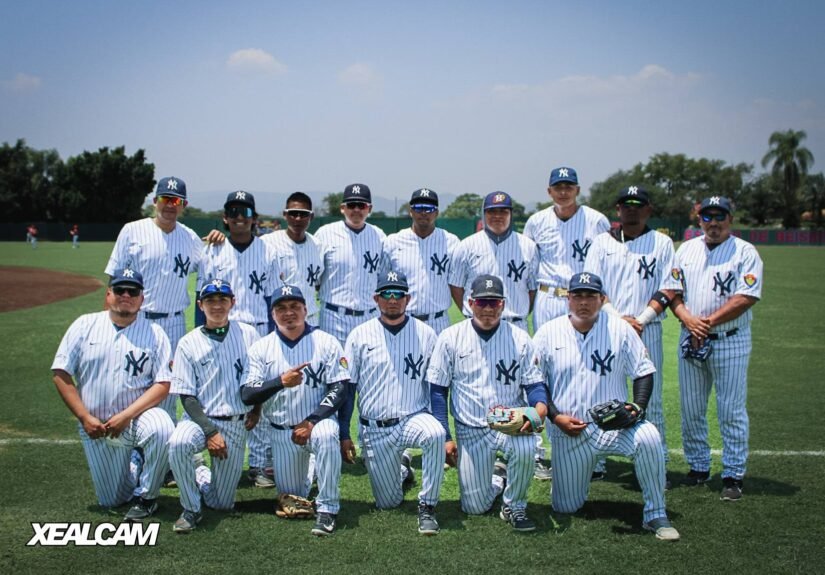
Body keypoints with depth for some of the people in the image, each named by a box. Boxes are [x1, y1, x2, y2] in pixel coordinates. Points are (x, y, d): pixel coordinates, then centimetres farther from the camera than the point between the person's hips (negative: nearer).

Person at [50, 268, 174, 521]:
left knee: (161, 430, -37)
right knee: (112, 501, 3)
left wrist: (126, 416, -20)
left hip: (138, 416, -2)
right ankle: (133, 462, 37)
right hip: (96, 426, 2)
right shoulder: (85, 325, 1)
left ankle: (145, 496, -13)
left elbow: (162, 384, -9)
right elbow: (61, 374, -1)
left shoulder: (154, 333, -2)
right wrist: (85, 418, -10)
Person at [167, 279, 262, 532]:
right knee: (178, 443, -37)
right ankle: (190, 510, -16)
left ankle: (203, 477, 37)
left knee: (222, 504, 2)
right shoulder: (188, 343, -2)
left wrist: (256, 410, -1)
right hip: (201, 418, -1)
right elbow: (187, 397, -6)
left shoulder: (248, 334, 2)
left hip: (237, 425, 1)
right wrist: (210, 431, -16)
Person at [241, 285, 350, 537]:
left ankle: (327, 509, -25)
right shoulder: (261, 348, -1)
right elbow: (247, 395, -9)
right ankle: (305, 478, 43)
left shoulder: (326, 343, -5)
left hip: (319, 421, -2)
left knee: (326, 435, -38)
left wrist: (311, 422, -21)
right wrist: (281, 382, -26)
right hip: (282, 432, 3)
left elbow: (339, 390, -9)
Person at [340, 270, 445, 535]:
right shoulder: (360, 336, 1)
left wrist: (442, 431, -4)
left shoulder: (425, 334, 1)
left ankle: (427, 507, -20)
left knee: (435, 434, -37)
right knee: (388, 502, 5)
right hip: (374, 429, 1)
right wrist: (344, 435, 1)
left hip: (414, 418, -1)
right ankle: (402, 469, 40)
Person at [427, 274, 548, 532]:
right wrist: (445, 437, -6)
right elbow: (438, 389, 0)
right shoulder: (450, 337, -4)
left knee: (525, 449, -35)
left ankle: (514, 506, -7)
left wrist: (540, 405, -24)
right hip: (470, 430, 1)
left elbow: (533, 382, 1)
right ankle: (496, 479, 36)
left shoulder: (519, 338, -2)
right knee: (475, 506, -1)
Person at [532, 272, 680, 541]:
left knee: (648, 437, -33)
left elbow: (644, 371, 3)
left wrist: (637, 407, -14)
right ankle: (574, 476, 40)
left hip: (614, 425, 0)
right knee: (565, 507, 3)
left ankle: (655, 516, -18)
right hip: (568, 432, 1)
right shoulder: (548, 333, -1)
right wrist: (555, 417, -10)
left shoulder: (619, 329, 0)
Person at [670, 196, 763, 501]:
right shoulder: (686, 249, 11)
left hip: (730, 342, -4)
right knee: (691, 409, 10)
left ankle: (733, 474, 5)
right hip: (690, 340, 5)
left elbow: (746, 298, -13)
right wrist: (687, 318, -12)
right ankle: (698, 467, 22)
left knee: (732, 411, -2)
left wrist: (708, 322, -17)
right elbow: (672, 290, 7)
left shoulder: (745, 252, -4)